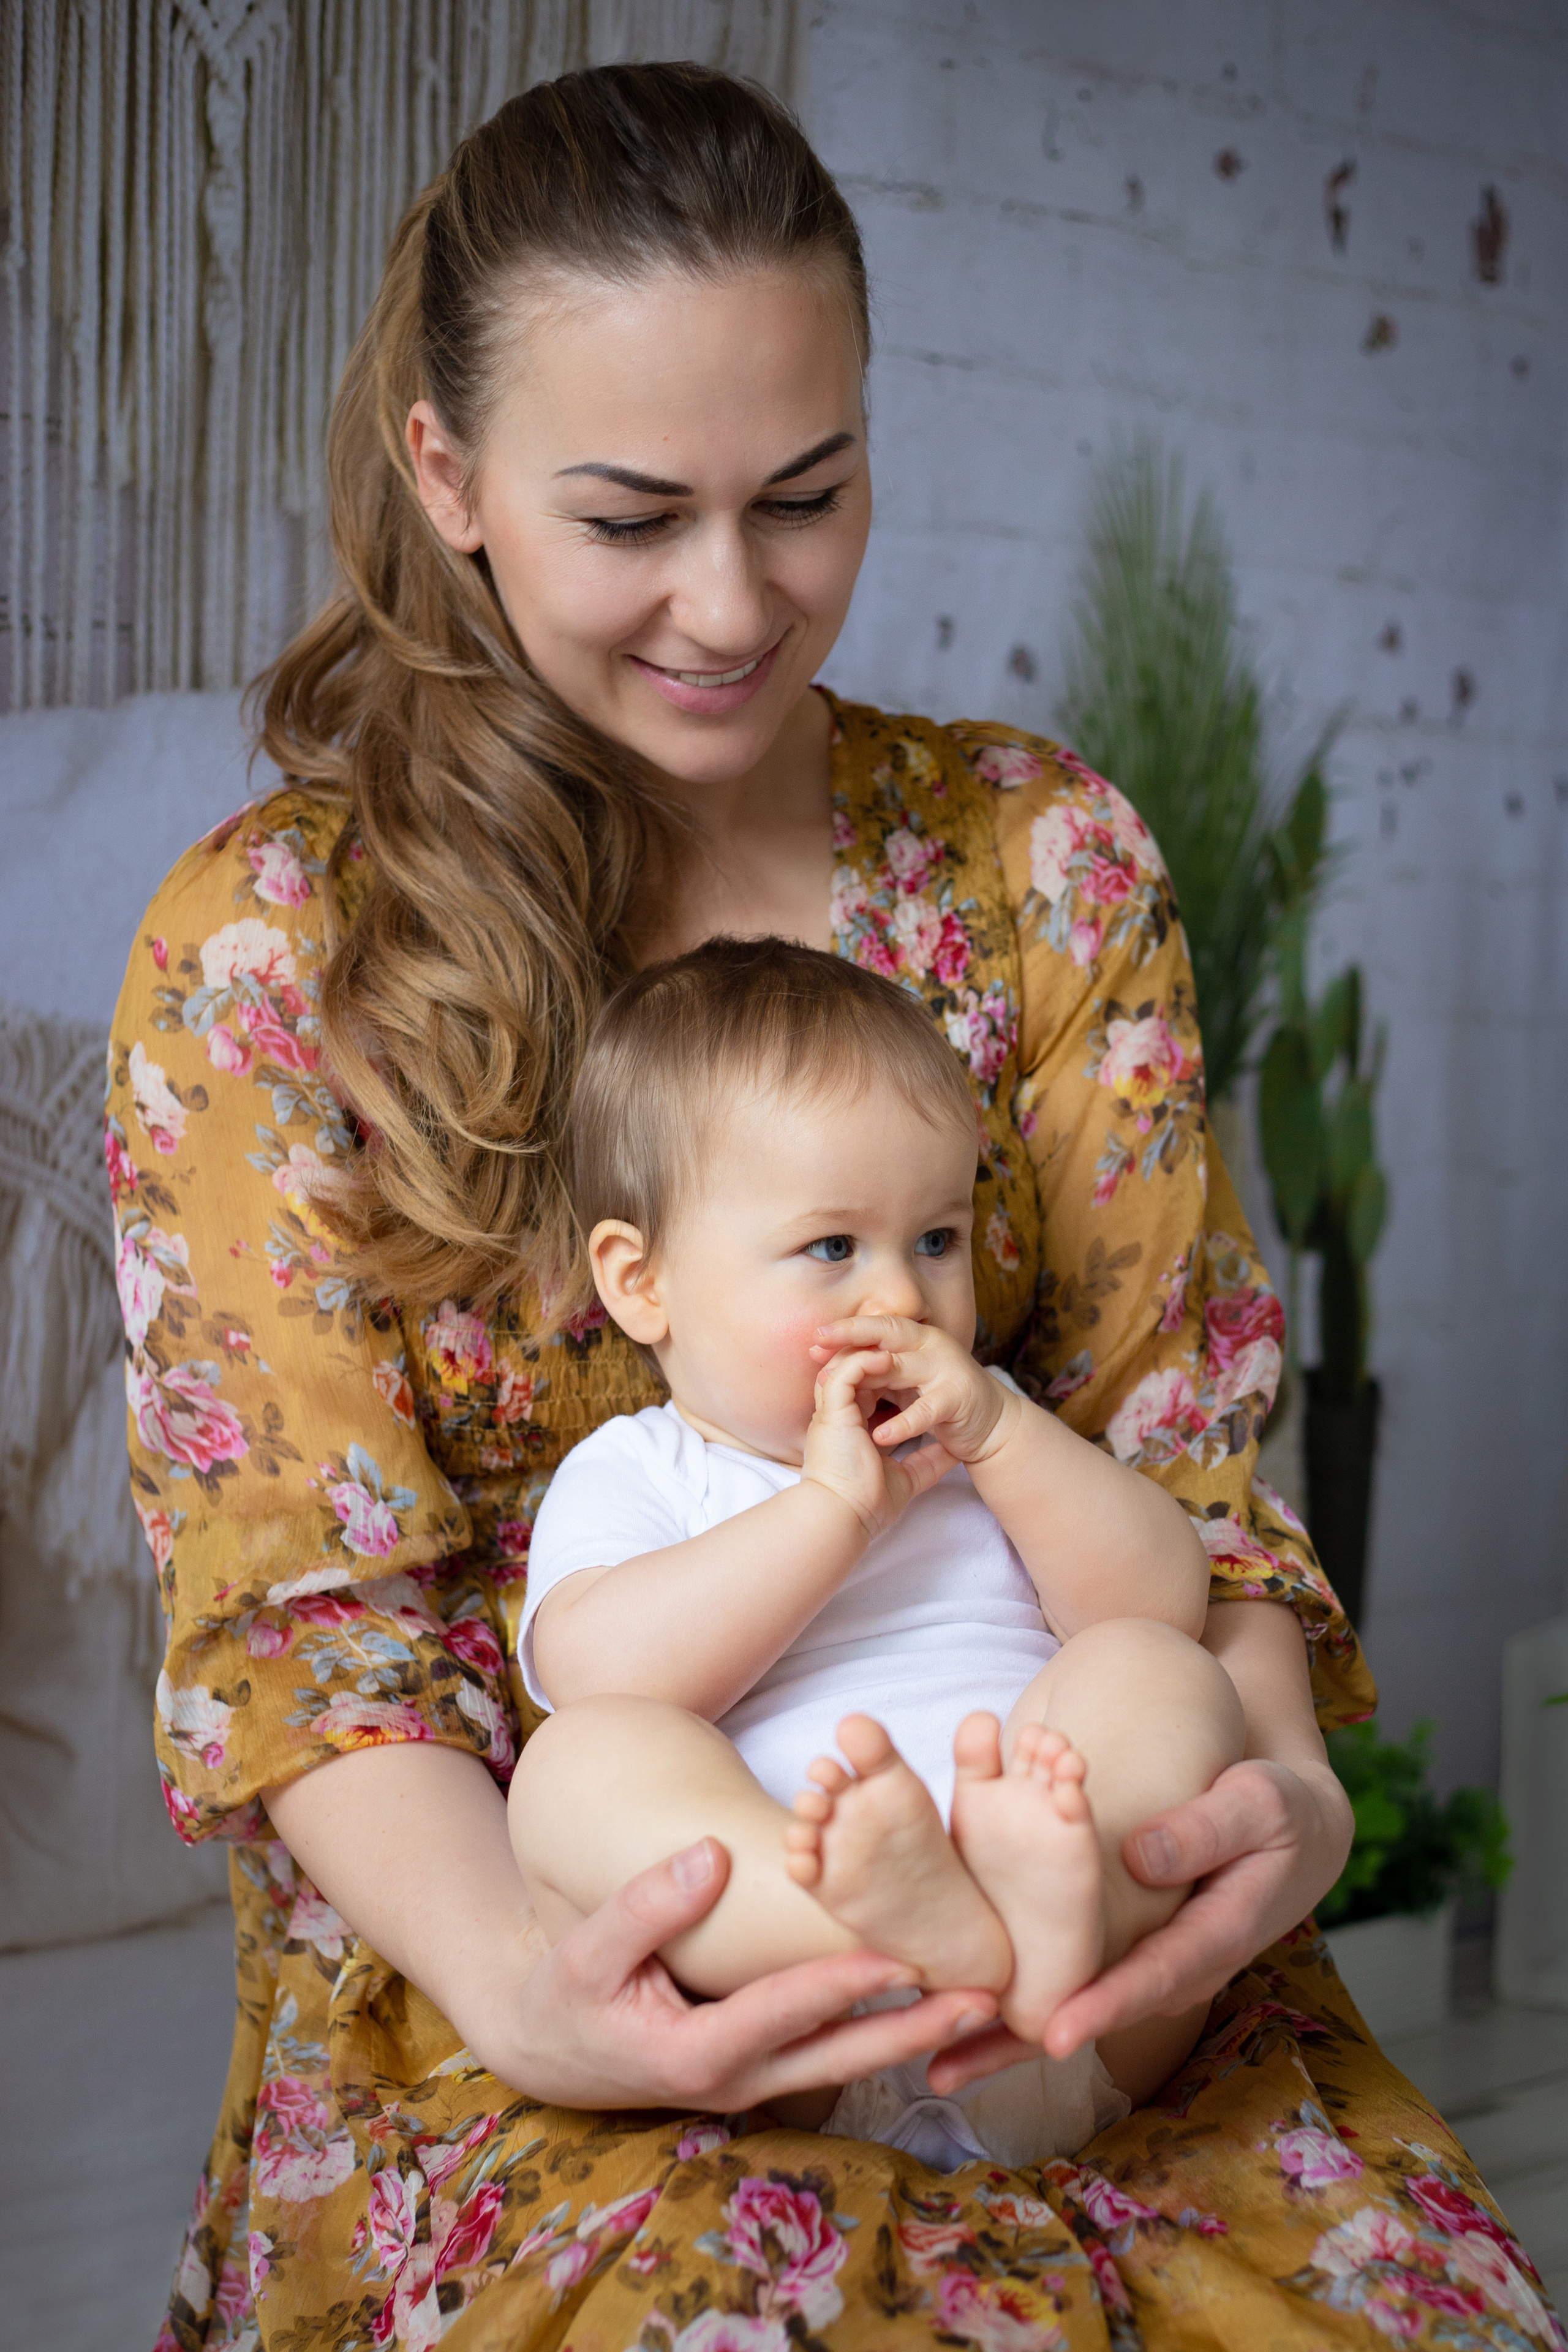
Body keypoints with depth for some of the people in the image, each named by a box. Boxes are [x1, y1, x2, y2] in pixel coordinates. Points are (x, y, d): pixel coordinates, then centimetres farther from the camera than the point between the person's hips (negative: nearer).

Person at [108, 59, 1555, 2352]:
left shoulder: (1043, 856, 5)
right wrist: (514, 1981, -25)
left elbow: (1169, 1424, 3)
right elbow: (298, 1588, -6)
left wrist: (1280, 1776, -18)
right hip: (521, 1924, -3)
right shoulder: (263, 949, -3)